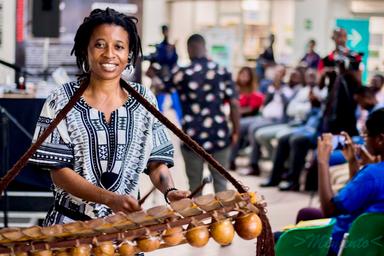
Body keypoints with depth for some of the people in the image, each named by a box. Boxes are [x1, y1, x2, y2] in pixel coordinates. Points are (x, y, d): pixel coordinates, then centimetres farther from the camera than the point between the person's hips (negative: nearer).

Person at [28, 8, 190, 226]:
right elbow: (59, 171, -8)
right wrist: (111, 199, -20)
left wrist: (170, 191, -13)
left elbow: (156, 161, 8)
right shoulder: (62, 101, -3)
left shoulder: (144, 100, 5)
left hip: (127, 221, 2)